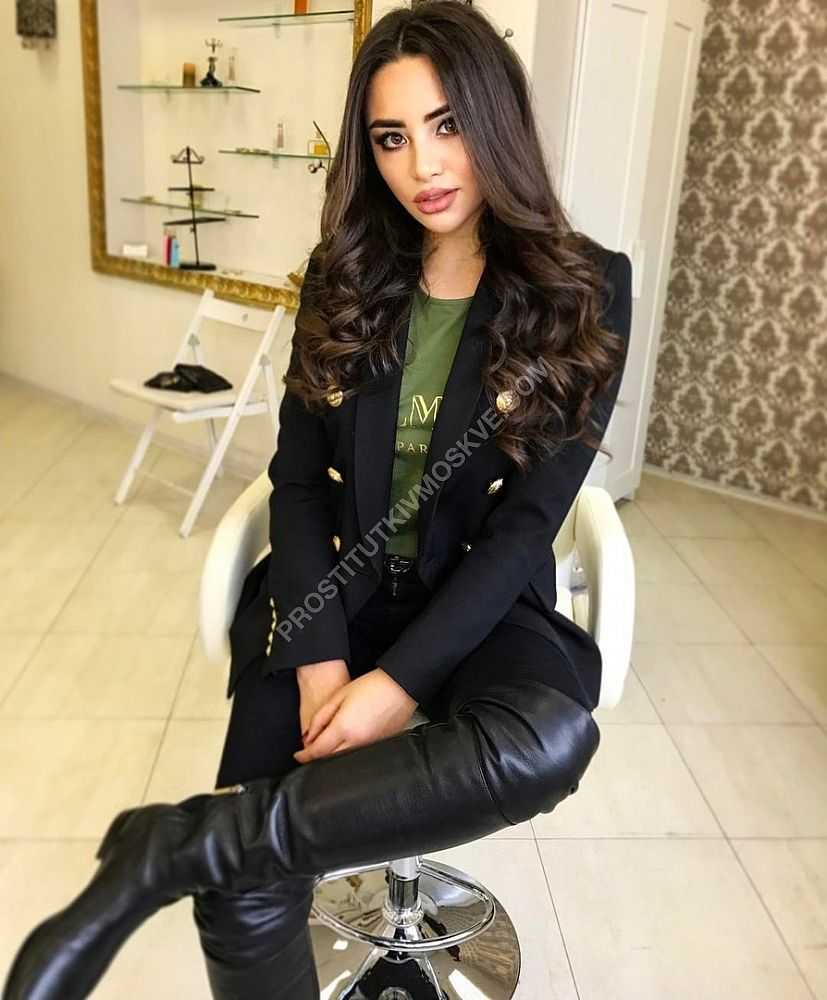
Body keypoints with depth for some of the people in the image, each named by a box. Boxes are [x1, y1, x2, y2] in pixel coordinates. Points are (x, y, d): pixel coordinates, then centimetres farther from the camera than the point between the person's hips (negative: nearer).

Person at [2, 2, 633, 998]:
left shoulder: (583, 289, -6)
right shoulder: (345, 275, 2)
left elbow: (528, 522, -10)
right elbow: (299, 479, 1)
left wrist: (400, 681, -19)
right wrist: (319, 661, -13)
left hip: (478, 603, -1)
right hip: (333, 590, 2)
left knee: (550, 740, -36)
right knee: (245, 890, -19)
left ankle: (169, 846, -23)